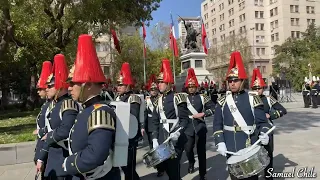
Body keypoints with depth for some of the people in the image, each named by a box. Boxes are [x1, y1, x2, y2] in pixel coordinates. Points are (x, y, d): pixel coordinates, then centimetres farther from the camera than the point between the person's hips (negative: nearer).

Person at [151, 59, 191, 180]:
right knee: (163, 162, 12)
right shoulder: (159, 101, 7)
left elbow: (185, 119, -14)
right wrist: (155, 139, 0)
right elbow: (155, 121, 8)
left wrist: (177, 133, -29)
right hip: (166, 138, 7)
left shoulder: (177, 98, -12)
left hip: (178, 138, -6)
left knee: (173, 164, -1)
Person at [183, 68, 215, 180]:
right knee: (188, 148, 0)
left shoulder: (202, 97, 1)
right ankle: (191, 162, 35)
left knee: (201, 151, 4)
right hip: (188, 128, 1)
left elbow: (213, 108, -2)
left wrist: (202, 114, -13)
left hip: (200, 127, -1)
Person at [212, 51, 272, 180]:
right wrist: (220, 143, -9)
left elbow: (262, 121, -4)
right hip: (231, 149, 2)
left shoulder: (253, 99, -4)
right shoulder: (222, 101, 3)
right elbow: (217, 125, 2)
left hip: (250, 148, -2)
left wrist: (264, 134, -24)